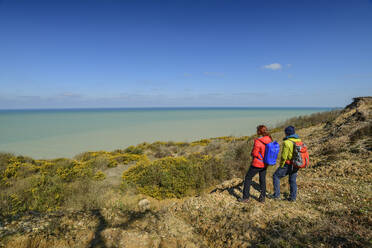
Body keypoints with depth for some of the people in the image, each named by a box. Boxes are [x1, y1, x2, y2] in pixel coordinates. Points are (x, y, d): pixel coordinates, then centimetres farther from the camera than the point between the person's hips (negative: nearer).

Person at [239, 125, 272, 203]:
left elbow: (254, 153, -17)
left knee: (248, 178, 9)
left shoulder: (258, 141, -24)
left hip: (257, 164, -6)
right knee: (262, 180, 18)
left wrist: (252, 153, 2)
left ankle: (245, 197, 14)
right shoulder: (269, 140, -3)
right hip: (265, 164, 6)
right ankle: (262, 198, 25)